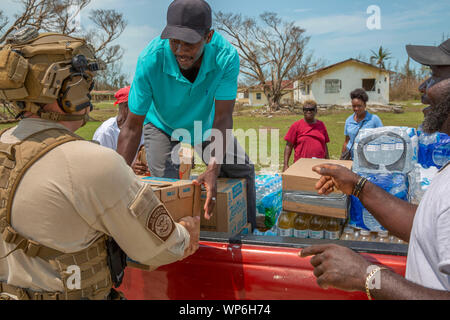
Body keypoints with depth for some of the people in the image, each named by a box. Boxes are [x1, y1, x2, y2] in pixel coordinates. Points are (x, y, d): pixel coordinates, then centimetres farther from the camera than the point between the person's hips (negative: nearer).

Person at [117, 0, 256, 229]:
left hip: (205, 124, 2)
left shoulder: (226, 56, -35)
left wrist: (213, 170, -47)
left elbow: (222, 119, -34)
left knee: (243, 170, 2)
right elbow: (132, 128, -32)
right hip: (162, 125, -2)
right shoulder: (151, 60, -37)